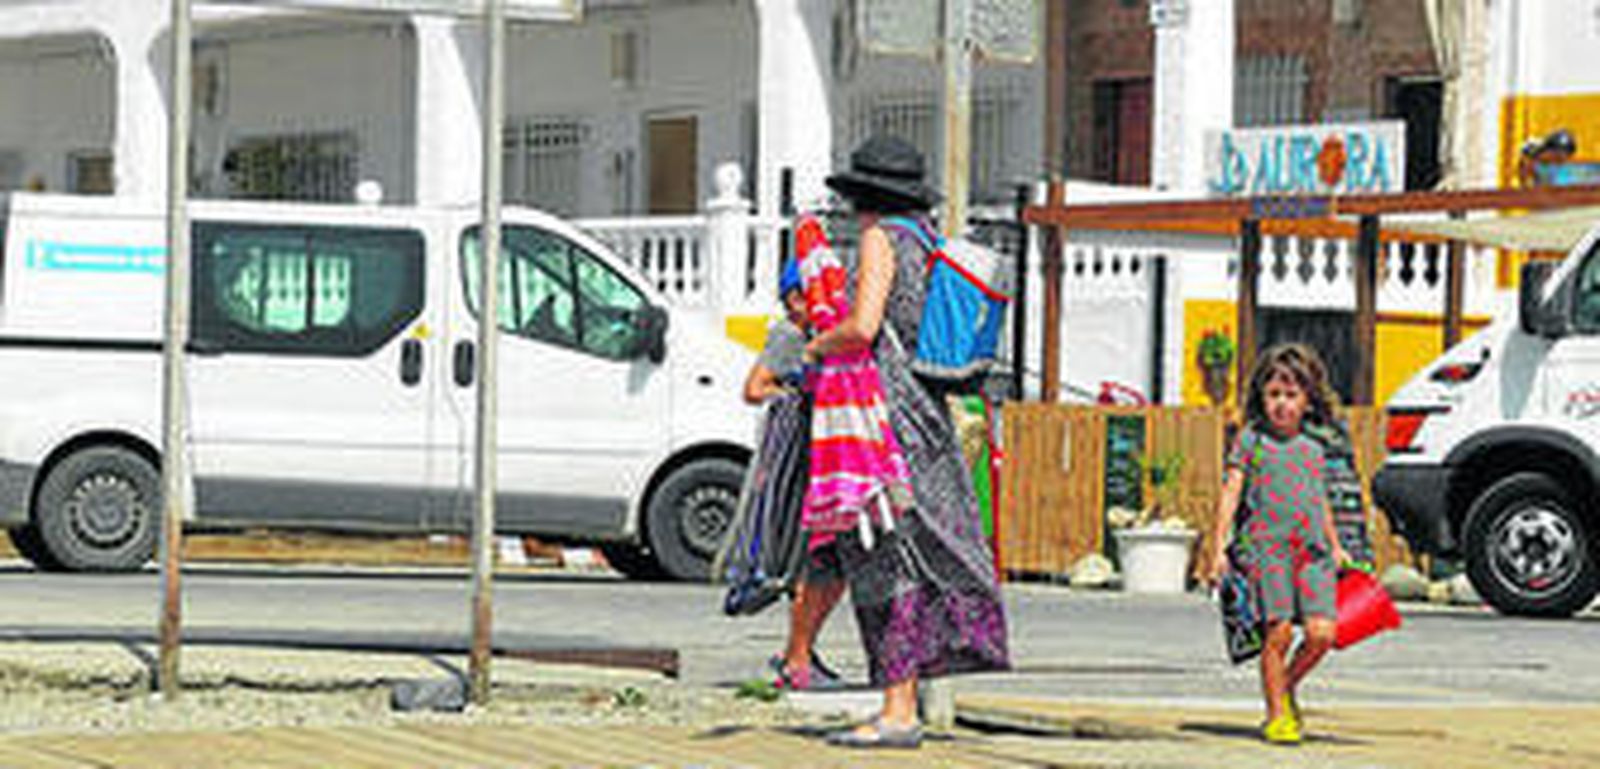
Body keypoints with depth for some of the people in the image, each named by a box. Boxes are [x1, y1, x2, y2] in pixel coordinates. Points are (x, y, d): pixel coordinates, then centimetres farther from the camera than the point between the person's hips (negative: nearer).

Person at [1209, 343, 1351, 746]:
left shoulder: (1313, 449, 16)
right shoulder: (1252, 439, 5)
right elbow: (1231, 492, 3)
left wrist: (1335, 547, 31)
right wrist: (1219, 546, -4)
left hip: (1312, 550, 3)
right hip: (1267, 546, -3)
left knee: (1321, 632, -10)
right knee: (1279, 631, -11)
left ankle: (1287, 687, 17)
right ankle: (1276, 713, 2)